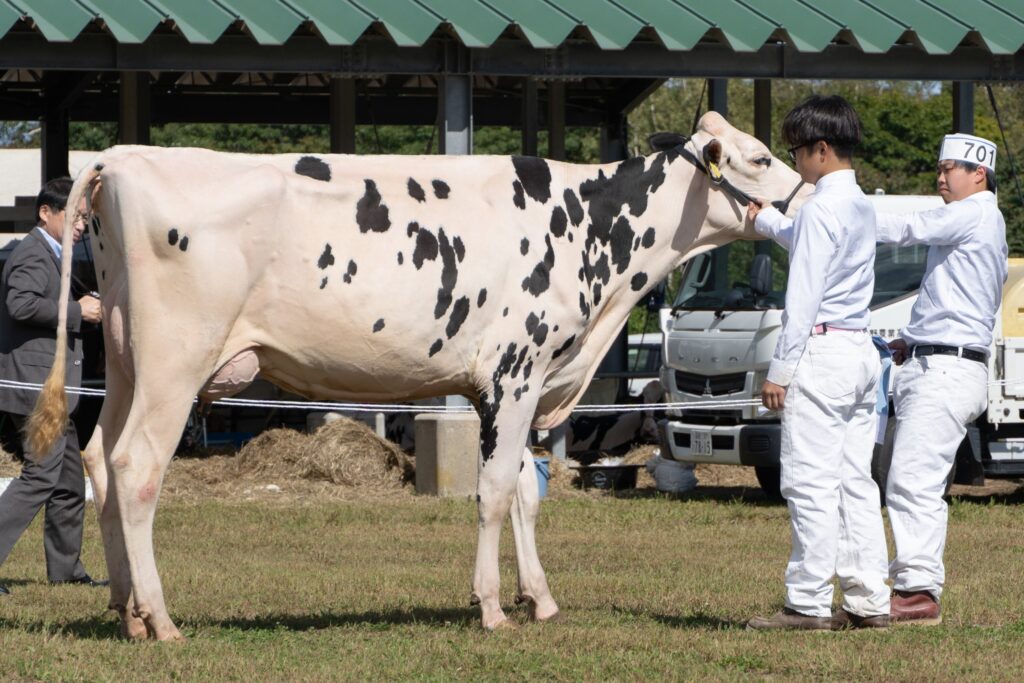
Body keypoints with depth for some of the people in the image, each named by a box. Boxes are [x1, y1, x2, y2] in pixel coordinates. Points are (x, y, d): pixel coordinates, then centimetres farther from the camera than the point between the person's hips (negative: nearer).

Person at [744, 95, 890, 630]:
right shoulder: (860, 206, 16)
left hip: (821, 350, -9)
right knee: (855, 481, 9)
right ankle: (869, 602, 8)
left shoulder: (821, 208, -13)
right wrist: (766, 220, 49)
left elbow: (803, 296, -16)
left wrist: (780, 369, -14)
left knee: (811, 482, -7)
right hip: (861, 350, 9)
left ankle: (809, 604, -8)